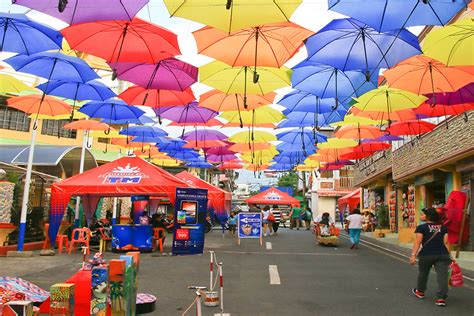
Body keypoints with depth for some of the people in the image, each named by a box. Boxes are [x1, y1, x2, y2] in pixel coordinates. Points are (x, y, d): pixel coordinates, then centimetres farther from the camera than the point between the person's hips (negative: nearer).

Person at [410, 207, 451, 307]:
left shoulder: (421, 228, -2)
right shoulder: (443, 227, 12)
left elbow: (417, 243, -9)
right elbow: (446, 243, 9)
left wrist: (413, 255, -12)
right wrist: (448, 256, 13)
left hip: (426, 254, -2)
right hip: (442, 254, 3)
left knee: (423, 273, 18)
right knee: (442, 276, 2)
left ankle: (420, 291, 36)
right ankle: (441, 297, -4)